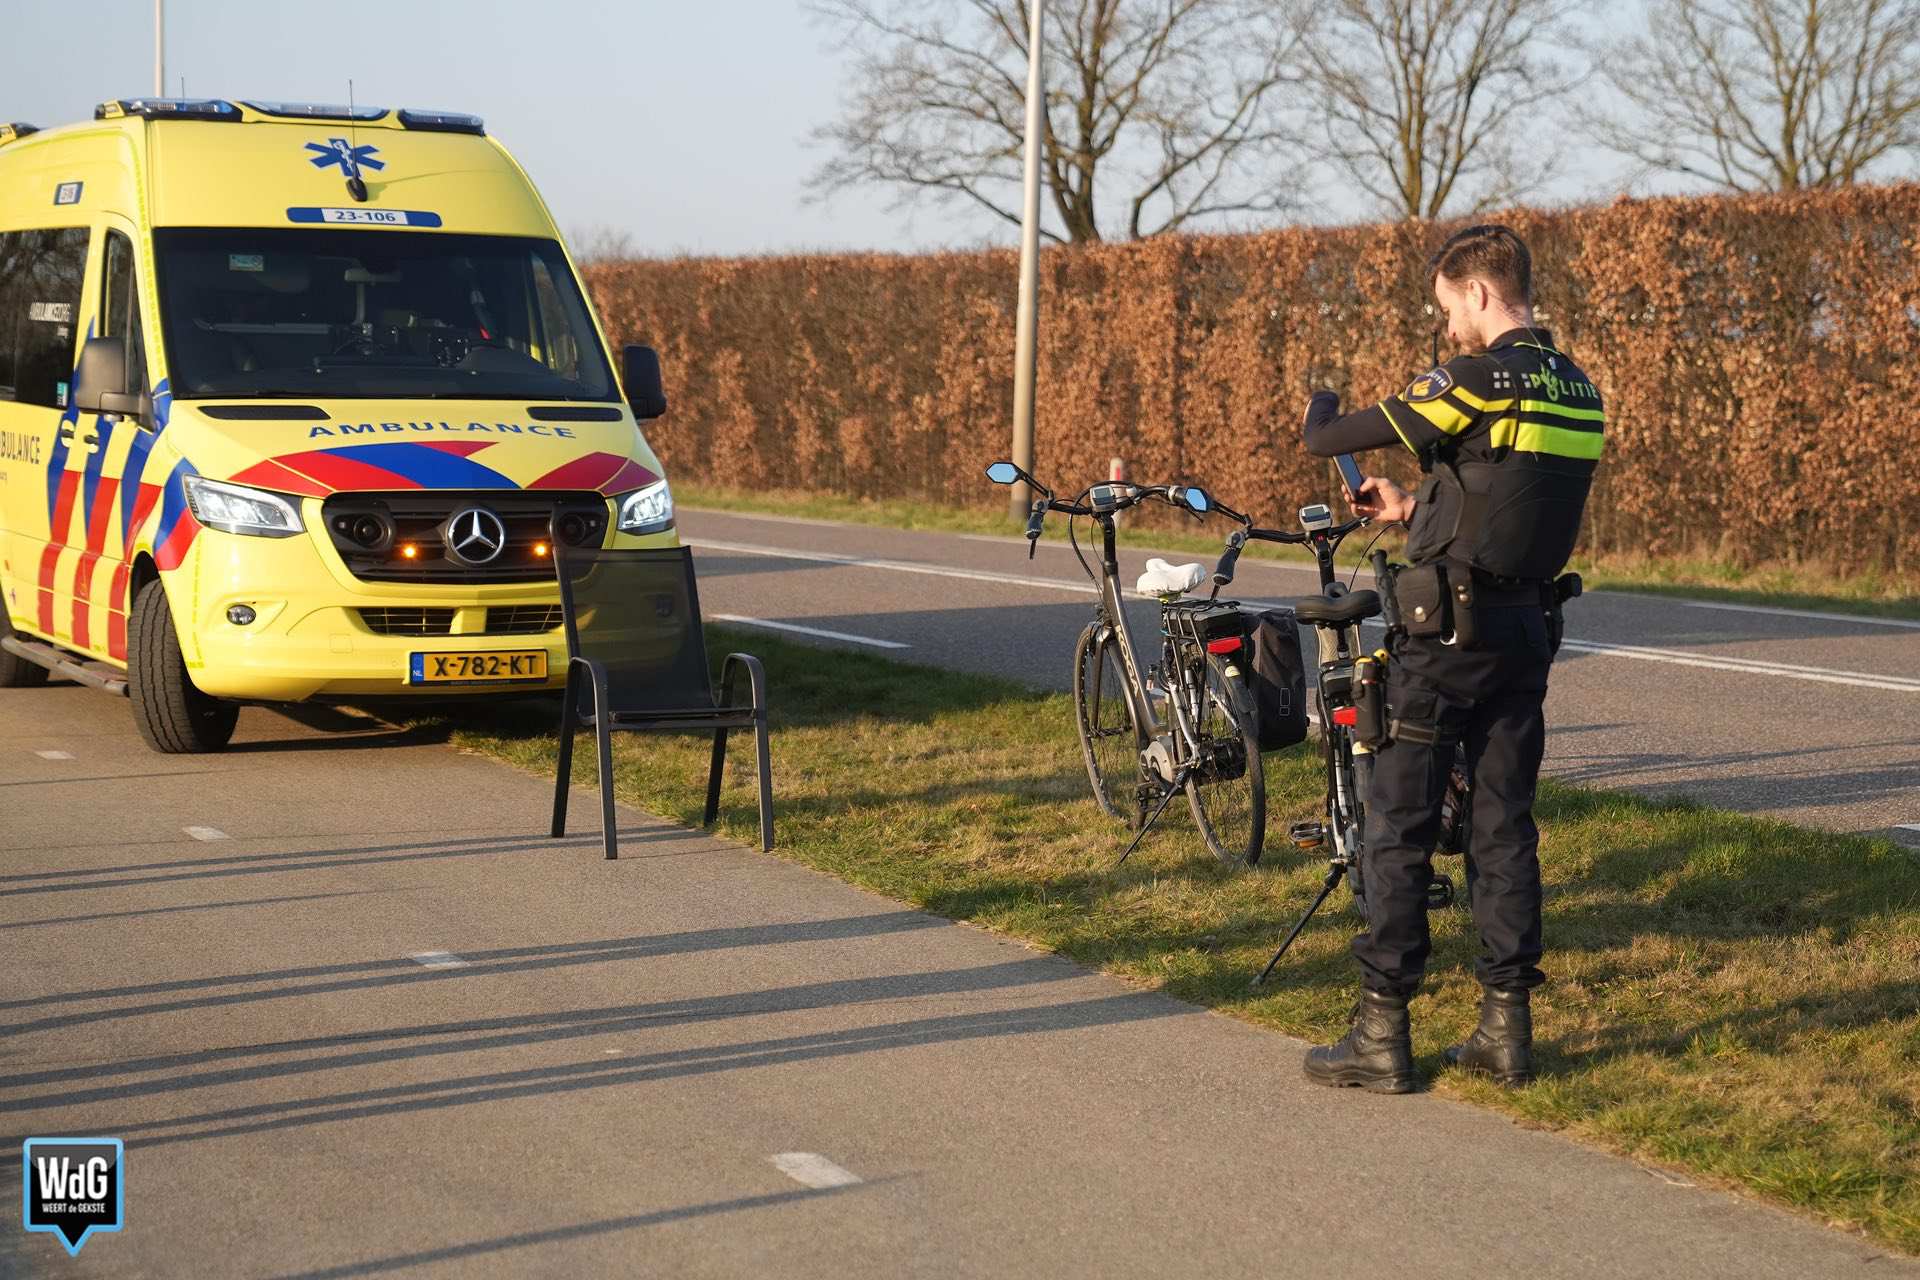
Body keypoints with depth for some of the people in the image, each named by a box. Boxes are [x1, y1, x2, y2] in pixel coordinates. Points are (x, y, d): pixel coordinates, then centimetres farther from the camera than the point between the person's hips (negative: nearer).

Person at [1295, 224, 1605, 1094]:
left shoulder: (1479, 380, -15)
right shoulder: (1579, 393, 10)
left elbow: (1328, 439, -11)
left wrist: (1320, 409, 11)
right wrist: (1413, 511, 25)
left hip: (1448, 628, -7)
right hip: (1527, 629, 8)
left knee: (1400, 826, 0)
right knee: (1505, 826, 11)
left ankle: (1382, 1034, 2)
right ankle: (1506, 1027, 13)